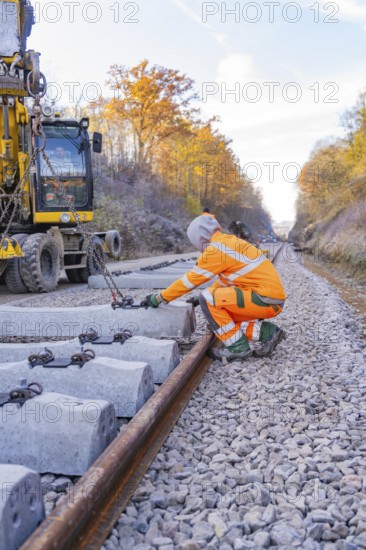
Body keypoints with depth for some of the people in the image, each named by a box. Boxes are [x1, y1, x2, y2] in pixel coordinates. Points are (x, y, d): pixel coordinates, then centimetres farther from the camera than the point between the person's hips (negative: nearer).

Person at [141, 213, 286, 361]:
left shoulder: (216, 248, -12)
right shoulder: (230, 242, 15)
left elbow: (190, 279, -7)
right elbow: (224, 280, 27)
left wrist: (159, 298, 3)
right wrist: (202, 298, 32)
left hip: (266, 300, -9)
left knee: (208, 299, -12)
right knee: (221, 316, 13)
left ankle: (238, 346, -6)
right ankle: (265, 333, 8)